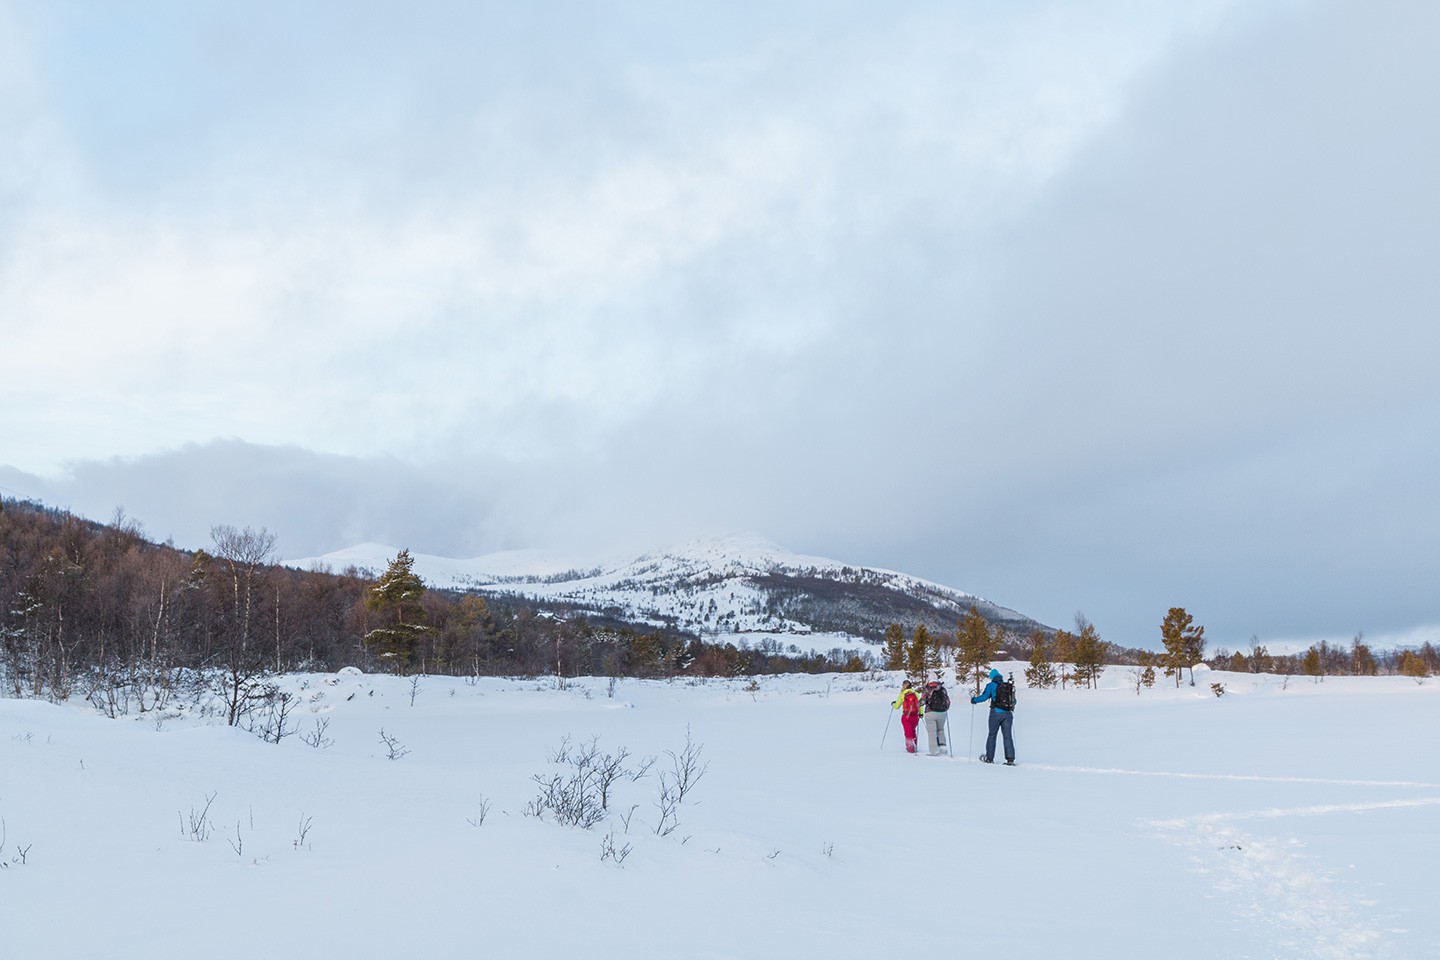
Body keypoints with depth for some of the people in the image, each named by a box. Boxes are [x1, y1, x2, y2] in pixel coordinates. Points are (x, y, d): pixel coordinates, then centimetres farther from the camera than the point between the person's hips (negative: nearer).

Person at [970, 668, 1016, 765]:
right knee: (1007, 735, 1)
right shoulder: (1008, 686, 13)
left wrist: (974, 700, 10)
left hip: (996, 712, -3)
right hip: (1008, 713, 3)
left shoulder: (991, 685, 0)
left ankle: (989, 758, 14)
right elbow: (1014, 700, 19)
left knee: (992, 735, 9)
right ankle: (1010, 759, -10)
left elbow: (984, 697, -6)